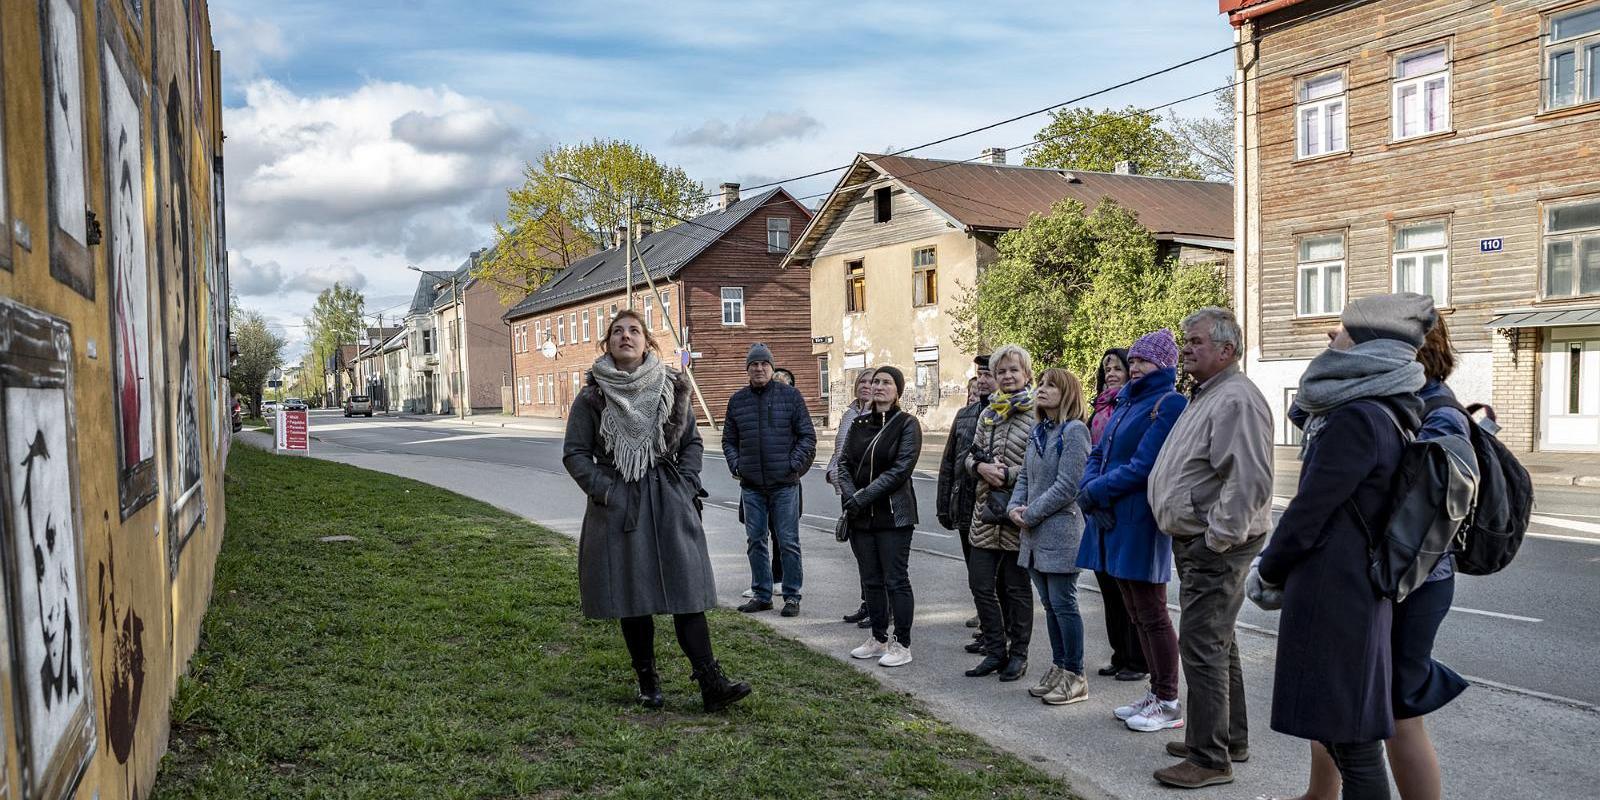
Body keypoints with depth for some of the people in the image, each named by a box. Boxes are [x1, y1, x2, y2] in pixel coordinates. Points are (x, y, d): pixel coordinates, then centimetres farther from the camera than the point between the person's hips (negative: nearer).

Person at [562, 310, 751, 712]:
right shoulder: (592, 397, 0)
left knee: (686, 591, -3)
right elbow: (575, 453, 2)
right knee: (632, 596, 5)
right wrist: (604, 490, -10)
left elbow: (693, 441, 13)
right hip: (619, 508, -1)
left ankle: (711, 683, -4)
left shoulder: (672, 387, 6)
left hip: (670, 505, 1)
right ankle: (647, 681, 19)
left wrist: (686, 484, 0)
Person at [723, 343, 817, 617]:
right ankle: (762, 594, 20)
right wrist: (735, 465, 2)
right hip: (751, 485, 3)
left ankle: (792, 596, 9)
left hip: (784, 484, -3)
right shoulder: (737, 400, 9)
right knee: (755, 541, 9)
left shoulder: (790, 395, 0)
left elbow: (808, 435, 1)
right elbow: (729, 440, 16)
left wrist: (794, 464, -8)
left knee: (788, 542, 0)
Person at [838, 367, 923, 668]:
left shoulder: (907, 424, -6)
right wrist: (849, 496, -11)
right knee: (871, 580, 13)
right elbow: (845, 463, 8)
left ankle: (902, 645, 8)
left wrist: (864, 496, -19)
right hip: (860, 516, 6)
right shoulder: (859, 423, 11)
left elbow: (900, 469, -15)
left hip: (893, 515, -6)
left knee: (896, 580, -1)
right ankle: (879, 639, 25)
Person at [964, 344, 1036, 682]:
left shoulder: (1038, 413, -7)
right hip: (986, 510, 6)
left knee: (1016, 586, 6)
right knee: (980, 582, 6)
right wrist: (981, 467, -5)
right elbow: (972, 455, 16)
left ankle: (1018, 654, 20)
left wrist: (1008, 474, -18)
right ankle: (995, 651, 20)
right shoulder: (988, 413, 13)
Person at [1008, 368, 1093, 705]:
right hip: (1035, 534, 8)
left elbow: (1068, 486, -17)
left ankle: (1075, 677, 8)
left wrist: (1031, 514, -13)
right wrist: (1015, 507, -1)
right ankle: (1059, 668, 24)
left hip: (1061, 530, -8)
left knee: (1063, 605, -3)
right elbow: (1024, 476, 17)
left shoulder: (1074, 431, -12)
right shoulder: (1039, 432, 14)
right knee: (1050, 605, 14)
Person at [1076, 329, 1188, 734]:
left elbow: (1144, 466, -18)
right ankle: (1156, 691, 26)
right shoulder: (1126, 403, 16)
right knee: (1136, 614, 15)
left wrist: (1096, 491, -13)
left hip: (1141, 522, -8)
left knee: (1152, 615, 0)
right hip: (1112, 519, 9)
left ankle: (1169, 703, 11)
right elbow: (1098, 454, 12)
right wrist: (1090, 490, -6)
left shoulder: (1169, 404, -11)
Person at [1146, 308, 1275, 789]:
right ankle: (1230, 739, 32)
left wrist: (1217, 538, -22)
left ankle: (1210, 759, 2)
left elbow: (1249, 481, -26)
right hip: (1196, 540, 11)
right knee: (1218, 643, 19)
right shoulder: (1205, 396, 17)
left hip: (1217, 546, -11)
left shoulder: (1236, 399, -17)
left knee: (1202, 649, -7)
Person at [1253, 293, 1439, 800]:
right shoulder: (1383, 412, 12)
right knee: (1347, 734, 17)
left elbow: (1309, 510, -17)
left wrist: (1268, 572, -4)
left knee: (1350, 740, 0)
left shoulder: (1356, 419, -19)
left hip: (1333, 592, -9)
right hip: (1357, 584, 9)